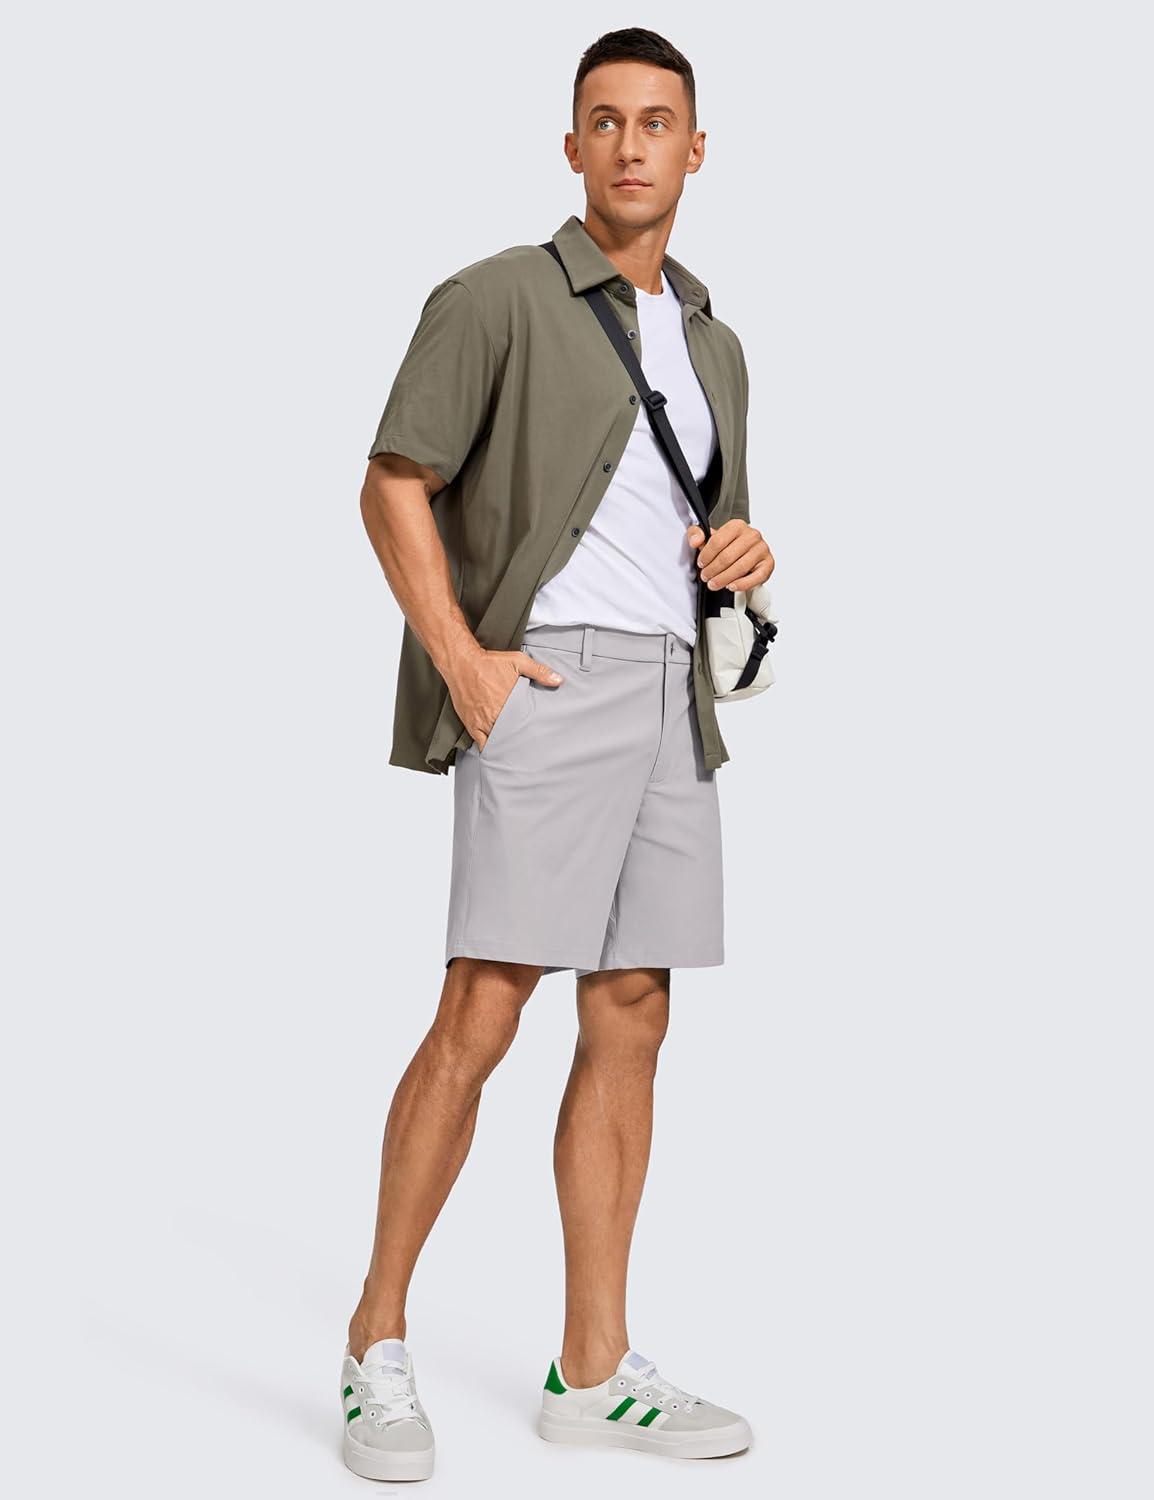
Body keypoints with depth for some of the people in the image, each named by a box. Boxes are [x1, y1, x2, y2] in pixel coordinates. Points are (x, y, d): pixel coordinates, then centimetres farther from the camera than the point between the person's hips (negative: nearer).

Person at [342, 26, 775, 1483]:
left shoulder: (711, 344, 19)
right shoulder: (494, 298, -2)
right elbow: (392, 491, -6)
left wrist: (745, 552, 1)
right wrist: (462, 662, -17)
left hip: (668, 701, 7)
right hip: (543, 687, -7)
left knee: (629, 1022, 4)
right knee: (482, 1016, -14)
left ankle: (595, 1372, 9)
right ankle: (378, 1340, -1)